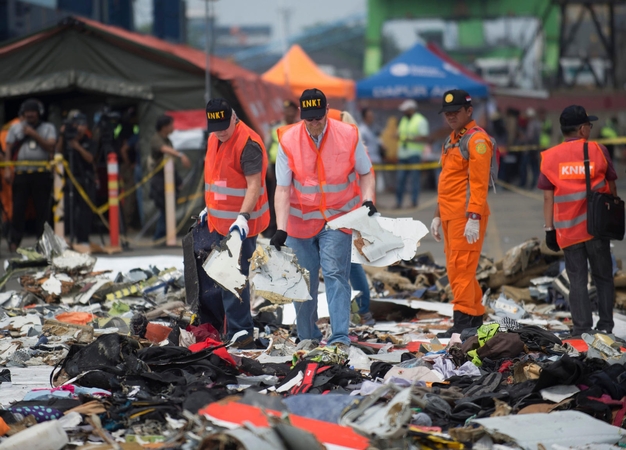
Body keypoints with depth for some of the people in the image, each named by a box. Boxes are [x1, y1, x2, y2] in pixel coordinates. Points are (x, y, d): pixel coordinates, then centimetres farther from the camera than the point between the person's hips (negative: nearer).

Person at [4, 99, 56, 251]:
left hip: (41, 174, -1)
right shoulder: (15, 128, 14)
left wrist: (34, 135, -8)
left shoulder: (48, 128, 11)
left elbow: (50, 147, -2)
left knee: (42, 209, 0)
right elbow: (9, 149, 11)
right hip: (21, 174, 1)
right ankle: (14, 241, -1)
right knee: (18, 208, -4)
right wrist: (7, 169, -1)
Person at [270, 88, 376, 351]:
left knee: (335, 274, -13)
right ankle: (307, 339, 20)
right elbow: (282, 189, -9)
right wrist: (281, 229, -18)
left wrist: (367, 199, -13)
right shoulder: (288, 140, -9)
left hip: (337, 220, -1)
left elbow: (365, 173, 5)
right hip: (301, 221, 1)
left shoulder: (348, 135, -8)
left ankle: (340, 339, -17)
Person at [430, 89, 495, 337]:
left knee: (461, 267, -12)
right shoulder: (452, 139, 20)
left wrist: (473, 217, -24)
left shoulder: (477, 140, -11)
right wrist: (438, 215, 21)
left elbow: (478, 183, -18)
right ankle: (476, 316, 20)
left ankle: (463, 321, -12)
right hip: (451, 214, 10)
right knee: (457, 267, 12)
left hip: (467, 215, -10)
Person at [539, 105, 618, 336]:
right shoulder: (598, 151, -2)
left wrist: (549, 229, 3)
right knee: (603, 277, 11)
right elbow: (611, 188, 4)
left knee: (577, 281, 5)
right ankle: (606, 325, 10)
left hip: (567, 230, 1)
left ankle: (582, 327, 0)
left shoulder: (550, 157, 0)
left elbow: (548, 197, -1)